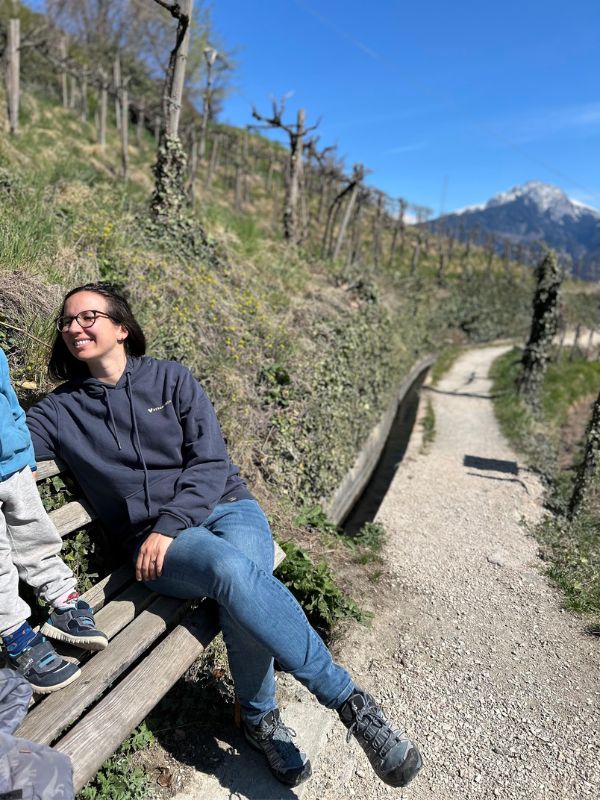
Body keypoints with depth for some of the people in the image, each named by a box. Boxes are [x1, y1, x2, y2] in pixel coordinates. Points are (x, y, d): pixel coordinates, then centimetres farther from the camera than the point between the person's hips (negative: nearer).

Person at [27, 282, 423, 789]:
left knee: (239, 603, -30)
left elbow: (211, 462, -1)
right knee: (231, 570, -33)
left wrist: (169, 525, -12)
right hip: (155, 543, 0)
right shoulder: (60, 410, 12)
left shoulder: (171, 379, 7)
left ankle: (260, 719, 0)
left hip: (225, 506, 1)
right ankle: (348, 699, -19)